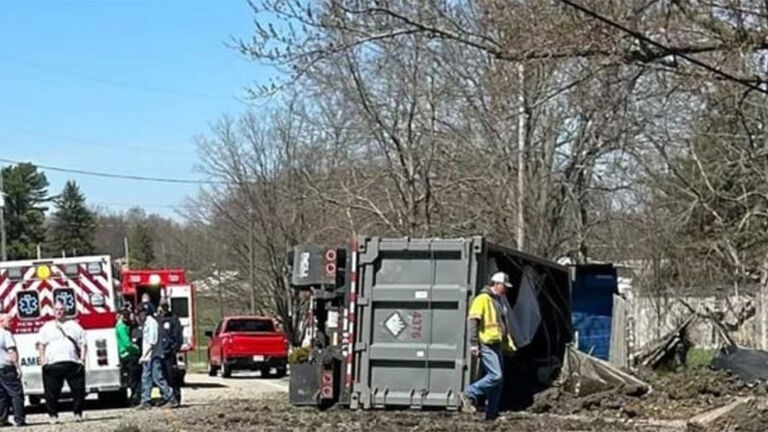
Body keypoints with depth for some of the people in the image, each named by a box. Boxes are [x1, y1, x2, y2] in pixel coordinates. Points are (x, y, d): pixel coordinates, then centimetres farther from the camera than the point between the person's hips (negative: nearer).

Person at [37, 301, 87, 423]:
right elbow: (41, 345, 9)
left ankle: (78, 413, 10)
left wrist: (82, 359, -1)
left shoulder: (74, 325, 15)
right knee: (51, 392, -3)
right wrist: (43, 359, -4)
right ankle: (53, 415, 6)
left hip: (73, 363, 1)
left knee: (78, 390, -1)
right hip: (52, 365, -1)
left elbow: (83, 344, 11)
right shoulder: (47, 327, 14)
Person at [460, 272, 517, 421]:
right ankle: (469, 395, -6)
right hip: (486, 345, -9)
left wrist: (509, 342, 23)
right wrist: (473, 344, -19)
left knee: (498, 379, 7)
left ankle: (492, 413, 12)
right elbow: (473, 321, -14)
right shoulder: (482, 299, -9)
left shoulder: (500, 301, 19)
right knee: (495, 376, -18)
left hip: (497, 345, 9)